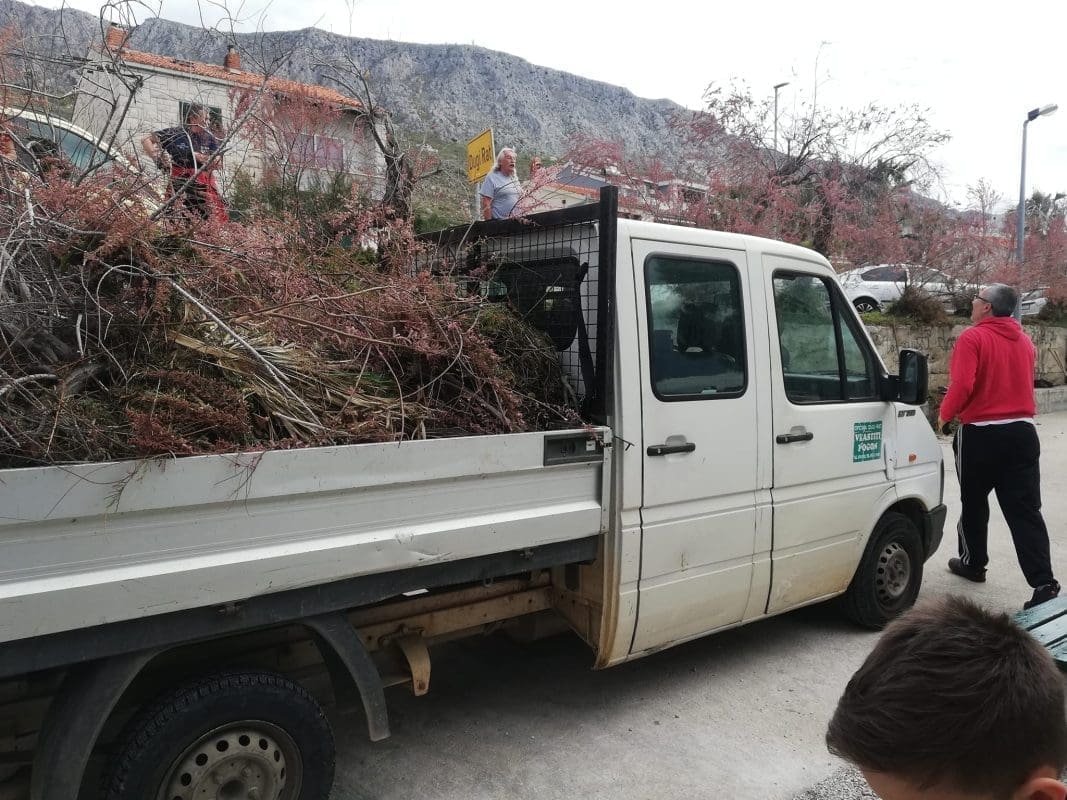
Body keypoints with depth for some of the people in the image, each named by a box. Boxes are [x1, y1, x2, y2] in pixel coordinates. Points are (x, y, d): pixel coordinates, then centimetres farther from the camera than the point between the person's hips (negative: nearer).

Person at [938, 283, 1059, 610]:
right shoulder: (1025, 341, 11)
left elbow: (962, 386, -20)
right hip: (1022, 432, 5)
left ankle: (974, 563, 30)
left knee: (974, 503, 15)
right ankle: (1044, 584, -5)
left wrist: (944, 415, -6)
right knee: (1025, 510, 2)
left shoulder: (973, 337, -11)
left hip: (981, 434, -5)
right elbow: (1023, 384, 18)